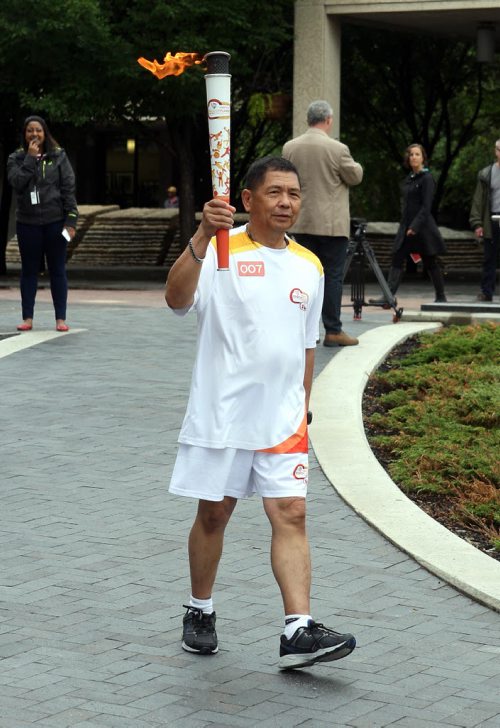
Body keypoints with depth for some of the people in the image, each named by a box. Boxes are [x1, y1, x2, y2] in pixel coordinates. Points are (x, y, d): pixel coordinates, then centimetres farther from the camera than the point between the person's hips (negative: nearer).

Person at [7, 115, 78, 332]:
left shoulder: (58, 156, 2)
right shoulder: (16, 159, 4)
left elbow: (68, 189, -1)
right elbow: (17, 182, -13)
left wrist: (71, 221, -7)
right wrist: (30, 158, -16)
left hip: (55, 222, -1)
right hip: (27, 223, 1)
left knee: (57, 271, 3)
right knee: (29, 271, 7)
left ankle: (60, 318, 6)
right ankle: (27, 318, 11)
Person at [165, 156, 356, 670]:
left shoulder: (308, 267, 9)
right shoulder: (220, 253, -9)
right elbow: (177, 299, -28)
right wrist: (202, 236, -40)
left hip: (281, 420, 4)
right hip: (221, 415, -4)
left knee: (291, 515, -5)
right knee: (213, 514, 9)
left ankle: (299, 631, -10)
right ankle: (200, 613, 28)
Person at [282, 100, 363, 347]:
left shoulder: (289, 148, 1)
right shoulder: (337, 149, -12)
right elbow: (355, 177, -1)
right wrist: (354, 164, 18)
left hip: (301, 222, 4)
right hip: (331, 224, -4)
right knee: (333, 276, 0)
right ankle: (333, 331, 0)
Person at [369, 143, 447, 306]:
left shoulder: (427, 178, -9)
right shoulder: (409, 178, 13)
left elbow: (426, 206, -15)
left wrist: (415, 226, -21)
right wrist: (405, 225, 15)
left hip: (423, 226, -7)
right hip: (406, 226, 7)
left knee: (430, 263, 4)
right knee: (397, 260, -4)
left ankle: (441, 297, 18)